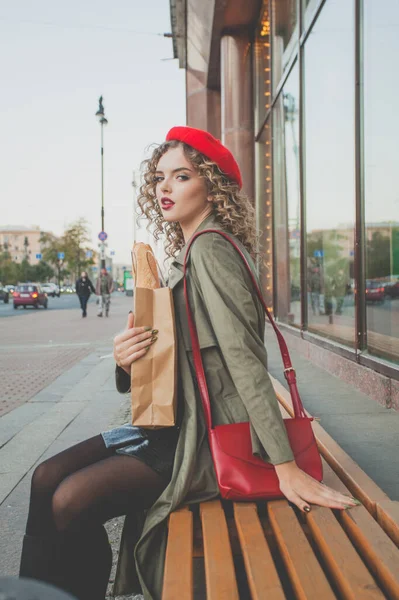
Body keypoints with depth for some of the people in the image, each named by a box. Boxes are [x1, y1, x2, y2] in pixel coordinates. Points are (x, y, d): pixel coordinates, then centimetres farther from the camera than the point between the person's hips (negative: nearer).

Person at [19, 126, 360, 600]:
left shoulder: (210, 248, -14)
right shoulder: (184, 256, 14)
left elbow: (244, 355, -22)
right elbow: (171, 362, 13)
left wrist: (286, 467, -24)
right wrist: (127, 362, -10)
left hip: (209, 436, -9)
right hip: (175, 422, 9)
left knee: (72, 501, -16)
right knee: (46, 479, 1)